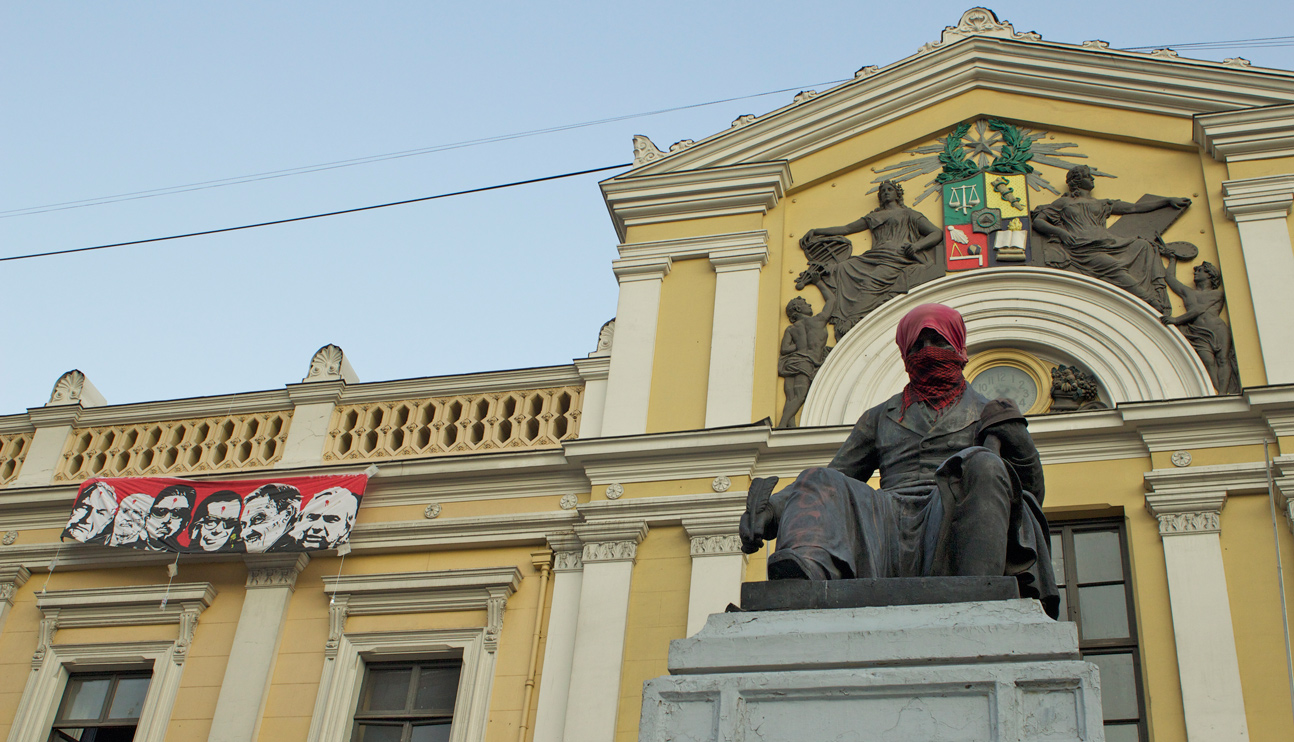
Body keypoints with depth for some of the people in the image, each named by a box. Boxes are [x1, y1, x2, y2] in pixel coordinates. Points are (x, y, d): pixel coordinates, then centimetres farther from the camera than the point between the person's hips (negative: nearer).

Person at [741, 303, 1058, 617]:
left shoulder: (988, 412, 26)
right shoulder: (880, 417, 31)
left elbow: (1032, 494, 18)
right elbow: (837, 474, 21)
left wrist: (1014, 435, -1)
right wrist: (773, 507, 2)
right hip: (889, 523, 2)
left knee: (982, 464, -29)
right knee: (818, 481, -24)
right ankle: (807, 574, -59)